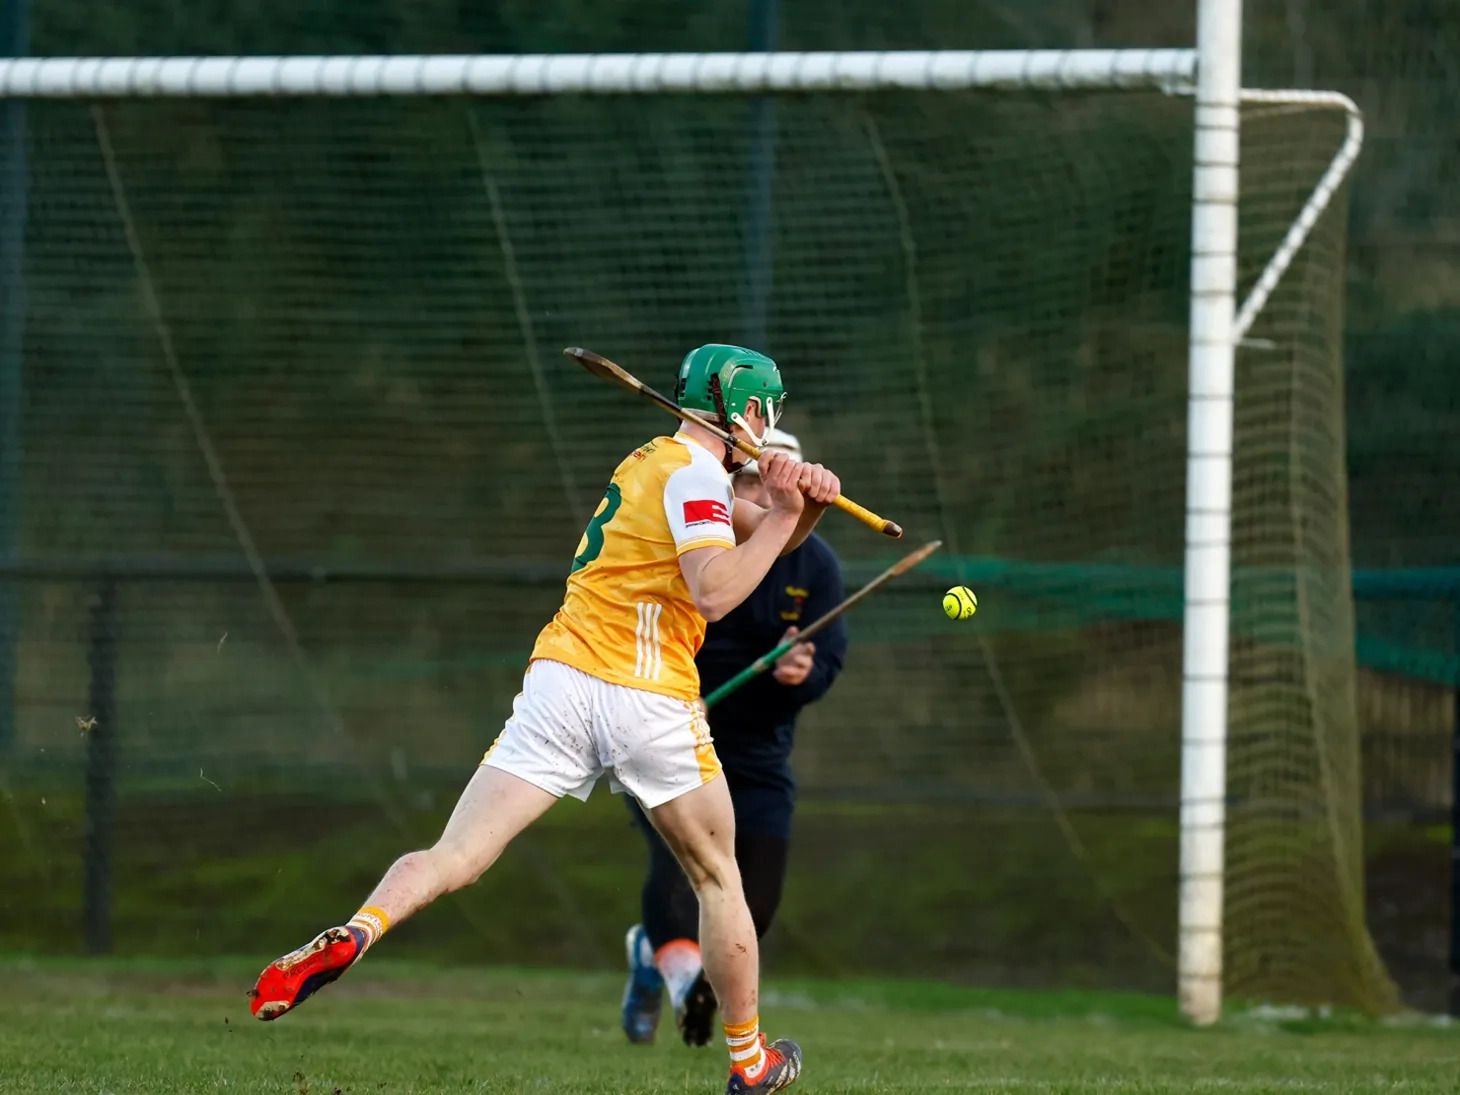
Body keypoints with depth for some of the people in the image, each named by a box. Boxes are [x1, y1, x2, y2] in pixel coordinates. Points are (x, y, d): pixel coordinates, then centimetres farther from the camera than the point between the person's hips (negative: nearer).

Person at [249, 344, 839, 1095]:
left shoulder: (654, 462, 23)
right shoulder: (694, 473, -4)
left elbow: (765, 541, 26)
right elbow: (716, 592, -18)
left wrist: (804, 503, 6)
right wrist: (782, 512, -9)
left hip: (560, 685, 6)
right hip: (648, 701, -6)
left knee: (454, 858, -9)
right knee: (718, 881, 17)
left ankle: (355, 933, -38)